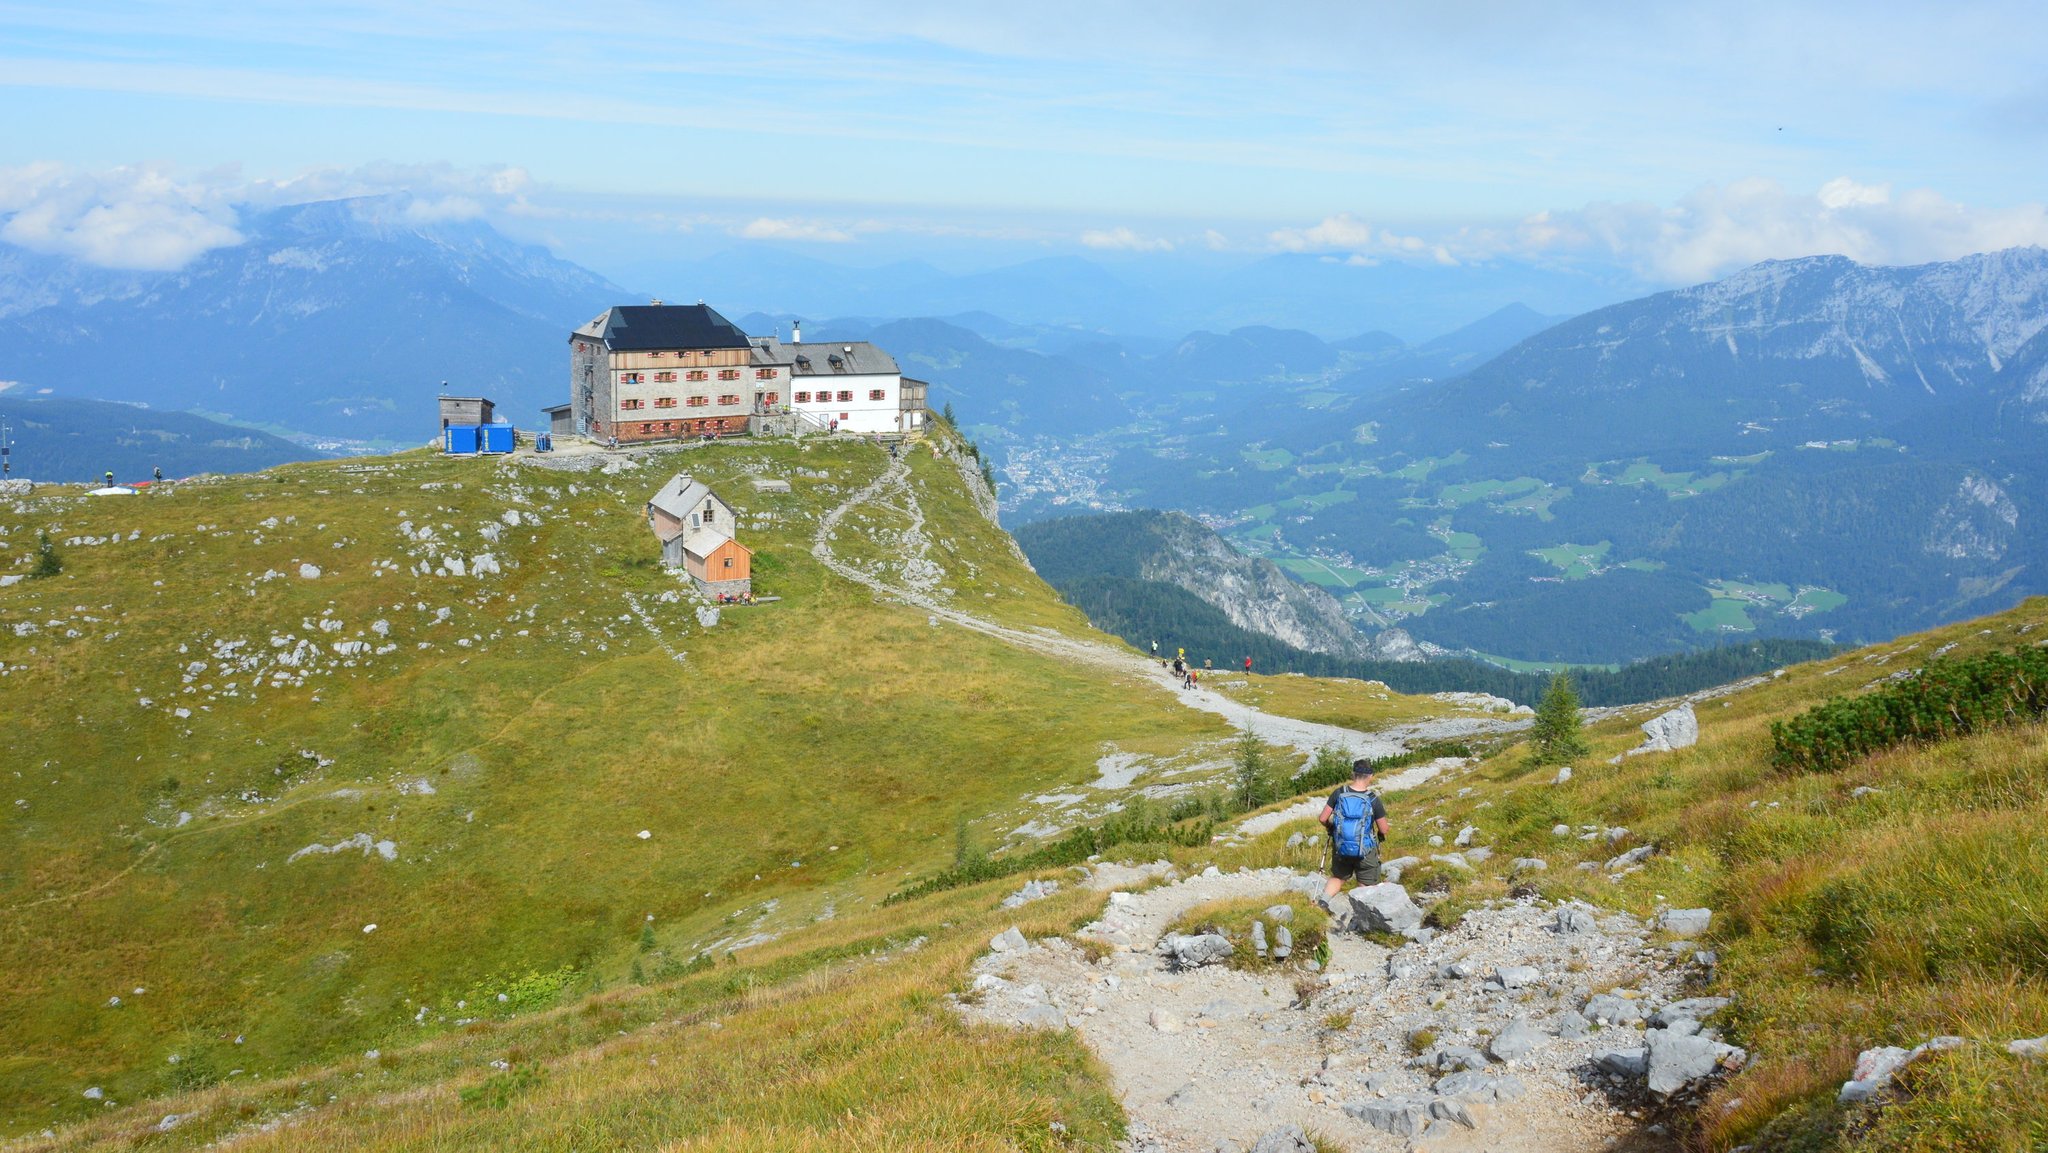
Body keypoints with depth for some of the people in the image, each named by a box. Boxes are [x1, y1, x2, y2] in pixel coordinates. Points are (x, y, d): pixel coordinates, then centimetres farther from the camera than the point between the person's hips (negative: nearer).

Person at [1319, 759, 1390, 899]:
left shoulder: (1339, 793, -9)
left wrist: (1331, 827, 15)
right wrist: (1381, 836, 14)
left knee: (1337, 878, 24)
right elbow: (1384, 830, -9)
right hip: (1365, 850, -3)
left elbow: (1323, 819, -6)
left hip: (1341, 849, 3)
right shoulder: (1373, 799, -15)